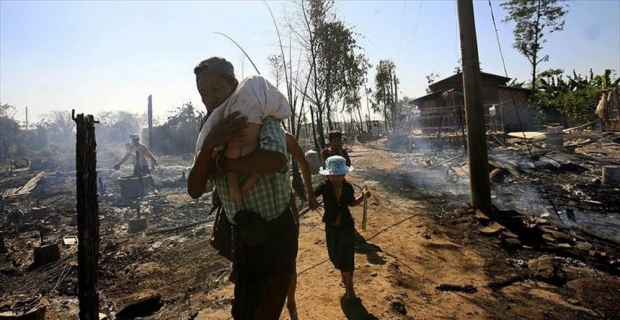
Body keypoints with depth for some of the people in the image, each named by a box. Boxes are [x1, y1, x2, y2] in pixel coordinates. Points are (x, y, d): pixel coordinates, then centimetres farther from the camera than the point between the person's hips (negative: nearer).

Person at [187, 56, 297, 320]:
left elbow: (276, 159, -41)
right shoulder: (208, 134, 2)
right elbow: (195, 191, -8)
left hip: (275, 234, -7)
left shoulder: (262, 119, -17)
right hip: (242, 234, 7)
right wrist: (209, 145, -25)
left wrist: (221, 163, -25)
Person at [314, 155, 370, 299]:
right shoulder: (324, 187, -19)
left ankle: (349, 286, 26)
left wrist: (363, 197, -11)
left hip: (347, 226, 0)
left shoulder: (348, 187, -12)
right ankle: (344, 274, 48)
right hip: (331, 227, 1)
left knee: (347, 256, 4)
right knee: (335, 255, 17)